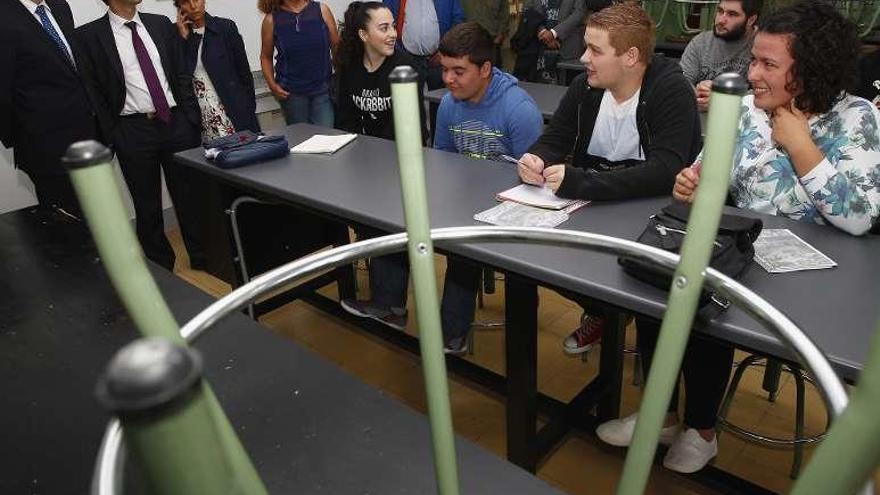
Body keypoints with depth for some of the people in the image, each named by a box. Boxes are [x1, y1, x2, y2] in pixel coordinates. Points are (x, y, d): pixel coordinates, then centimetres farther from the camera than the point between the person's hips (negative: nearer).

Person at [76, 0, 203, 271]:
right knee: (147, 205, 8)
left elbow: (182, 75, 9)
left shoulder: (162, 24, 8)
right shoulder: (89, 36, -2)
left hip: (176, 122, 3)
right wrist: (110, 137, -5)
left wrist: (192, 118, 2)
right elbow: (92, 93, -1)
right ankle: (161, 268, 22)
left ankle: (202, 256, 24)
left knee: (189, 194, 9)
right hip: (133, 130, -2)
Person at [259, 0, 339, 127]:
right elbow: (266, 57, 9)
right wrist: (272, 84, -4)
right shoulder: (271, 20, -1)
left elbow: (336, 47, 5)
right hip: (291, 91, 0)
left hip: (323, 87, 0)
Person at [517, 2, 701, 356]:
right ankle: (600, 310, 16)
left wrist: (580, 182, -41)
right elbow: (553, 140, 2)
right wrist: (536, 160, -24)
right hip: (590, 207, 6)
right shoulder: (585, 86, -3)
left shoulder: (672, 91, -20)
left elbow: (665, 173, -32)